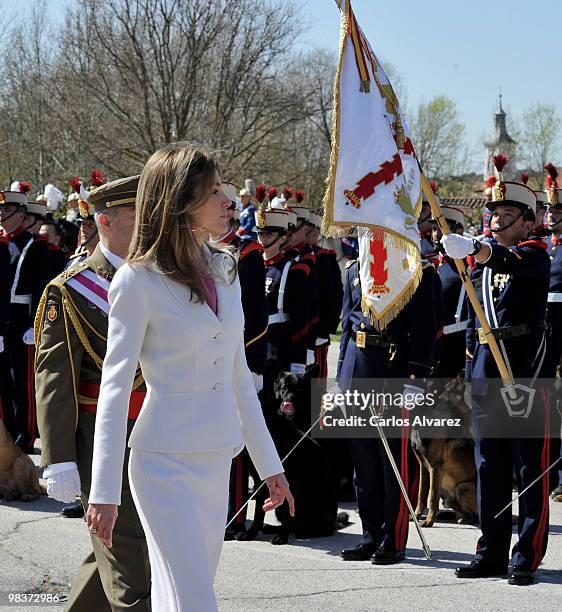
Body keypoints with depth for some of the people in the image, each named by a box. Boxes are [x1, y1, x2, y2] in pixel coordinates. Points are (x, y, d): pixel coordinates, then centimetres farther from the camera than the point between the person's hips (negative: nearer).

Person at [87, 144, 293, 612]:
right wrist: (104, 492, -14)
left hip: (218, 459, 6)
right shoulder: (138, 281, -10)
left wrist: (269, 464, 17)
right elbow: (115, 386, -10)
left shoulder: (224, 269, 9)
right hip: (165, 462, -6)